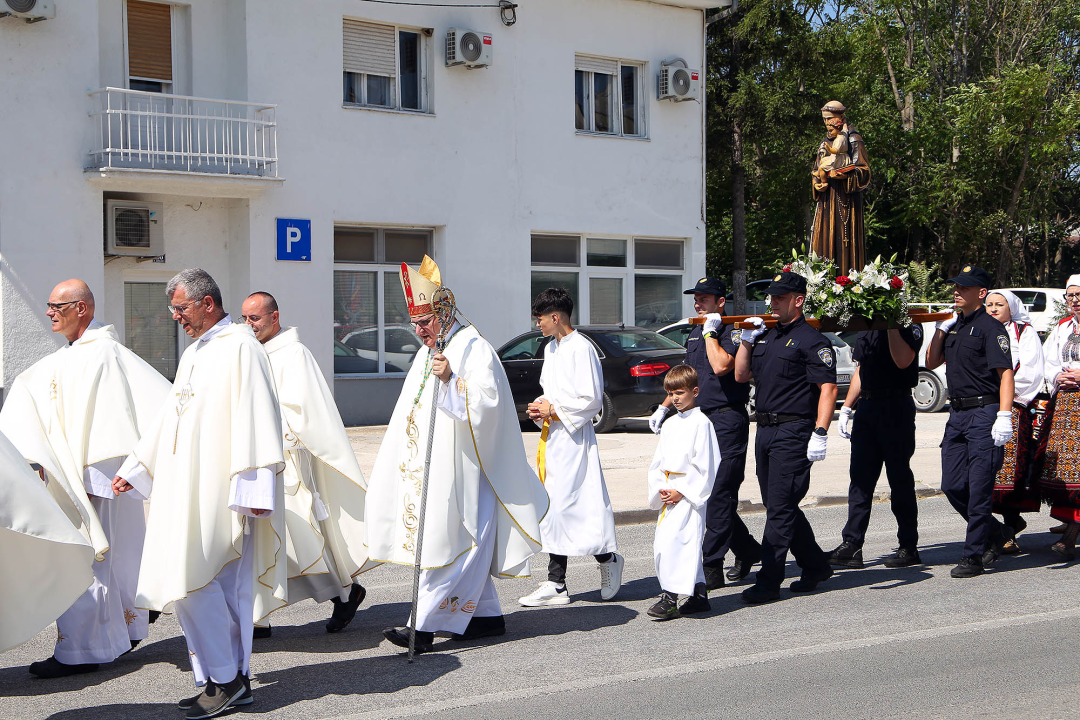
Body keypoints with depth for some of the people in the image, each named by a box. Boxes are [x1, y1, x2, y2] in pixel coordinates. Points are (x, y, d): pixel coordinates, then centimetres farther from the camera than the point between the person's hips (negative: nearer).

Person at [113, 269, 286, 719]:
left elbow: (255, 419, -17)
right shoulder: (194, 353, 19)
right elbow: (172, 418, 26)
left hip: (219, 492, -8)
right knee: (221, 586, 9)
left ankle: (226, 678, 1)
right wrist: (134, 469, 26)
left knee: (192, 581, -10)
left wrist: (254, 489, -21)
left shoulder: (240, 348, -10)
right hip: (189, 490, 9)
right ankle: (233, 682, 14)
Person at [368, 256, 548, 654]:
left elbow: (486, 403, -19)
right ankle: (487, 616, 19)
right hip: (433, 468, 9)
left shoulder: (474, 349, -9)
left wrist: (452, 381, -31)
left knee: (447, 543, -10)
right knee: (467, 545, 11)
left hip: (460, 468, -9)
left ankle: (425, 626, -13)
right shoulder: (427, 353, 18)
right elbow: (412, 413, 24)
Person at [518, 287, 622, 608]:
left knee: (564, 507, -8)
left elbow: (592, 400, -17)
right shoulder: (551, 349, 16)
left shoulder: (581, 348, -13)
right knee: (552, 509, 7)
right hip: (551, 436, 9)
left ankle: (607, 558, 12)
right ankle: (556, 584, 10)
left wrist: (553, 410, -13)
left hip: (573, 437, -9)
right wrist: (540, 408, 6)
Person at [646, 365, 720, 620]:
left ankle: (670, 598, -14)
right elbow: (658, 462, 18)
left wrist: (682, 491, -13)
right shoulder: (669, 424, 16)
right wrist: (659, 490, 3)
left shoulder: (701, 423, -7)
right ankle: (699, 596, 17)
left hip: (690, 494, -8)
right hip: (669, 495, 8)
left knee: (670, 541, -18)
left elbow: (706, 465, -11)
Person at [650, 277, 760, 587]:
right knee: (703, 493, 10)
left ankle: (711, 567, -5)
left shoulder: (733, 331, -9)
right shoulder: (695, 333, 17)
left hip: (727, 419, -9)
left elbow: (721, 366, -27)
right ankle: (747, 549, 25)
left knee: (719, 495, -8)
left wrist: (710, 332, -16)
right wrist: (664, 407, 22)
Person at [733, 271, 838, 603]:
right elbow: (741, 376, 19)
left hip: (793, 432, -9)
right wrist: (747, 340, 6)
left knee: (780, 507, -8)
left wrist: (820, 433, -22)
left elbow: (828, 388, -14)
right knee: (778, 505, 13)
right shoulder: (765, 336, 17)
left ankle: (768, 581, -6)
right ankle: (815, 566, 26)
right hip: (765, 430, 9)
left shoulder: (811, 340, -8)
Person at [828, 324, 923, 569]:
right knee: (860, 476, 4)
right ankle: (851, 545, 5)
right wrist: (846, 407, 17)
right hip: (866, 406, 7)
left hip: (896, 406, -7)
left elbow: (903, 361, -24)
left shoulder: (909, 325, -6)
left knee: (899, 477, 0)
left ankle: (909, 547, 10)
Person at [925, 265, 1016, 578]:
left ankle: (974, 556, 2)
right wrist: (941, 329, 7)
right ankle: (996, 533, 26)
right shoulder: (954, 326, 16)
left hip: (984, 414, -8)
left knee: (978, 488, -5)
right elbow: (931, 362, 19)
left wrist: (1004, 417, -23)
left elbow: (1005, 373, -14)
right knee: (952, 486, 7)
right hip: (957, 415, 8)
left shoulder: (990, 327, -8)